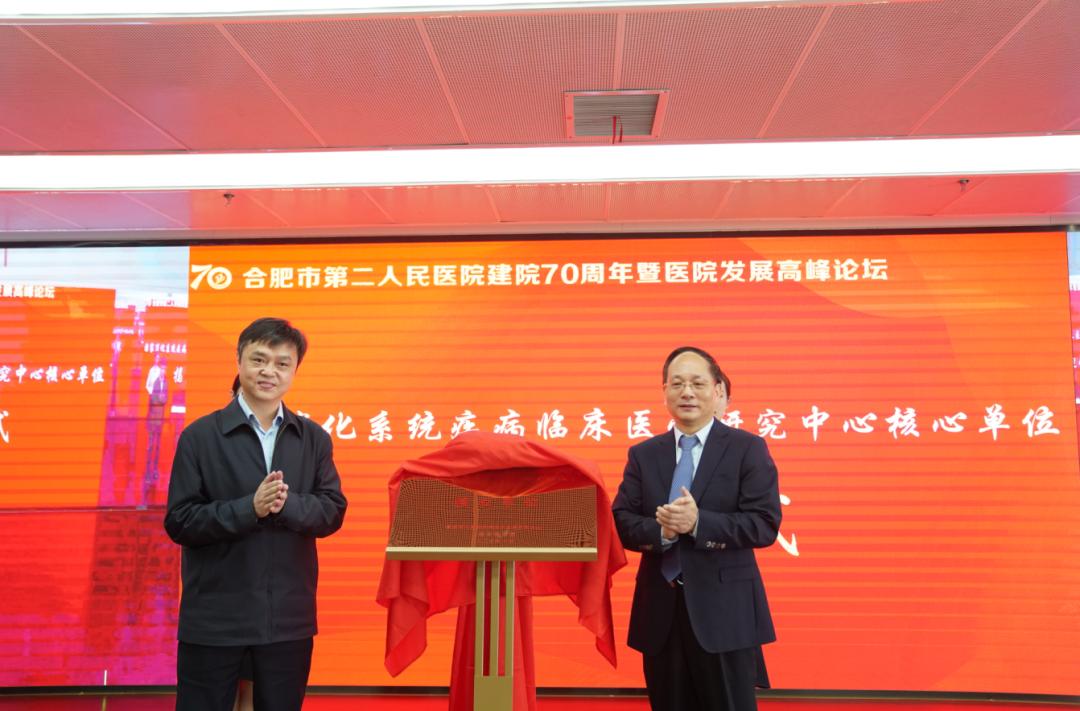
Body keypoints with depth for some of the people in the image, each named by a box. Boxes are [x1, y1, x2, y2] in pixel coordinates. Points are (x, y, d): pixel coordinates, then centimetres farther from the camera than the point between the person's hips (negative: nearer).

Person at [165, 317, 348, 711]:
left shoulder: (314, 439, 4)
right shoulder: (199, 436, -5)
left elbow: (333, 512, -1)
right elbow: (179, 522, -9)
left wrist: (286, 504, -21)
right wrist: (250, 507, -23)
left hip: (289, 618, 3)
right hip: (214, 618, -2)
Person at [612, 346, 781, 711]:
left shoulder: (747, 448, -2)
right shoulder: (642, 454, 7)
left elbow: (765, 524, -10)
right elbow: (622, 523, 2)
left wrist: (698, 522, -23)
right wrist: (661, 530, -19)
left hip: (724, 610, -3)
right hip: (660, 610, 3)